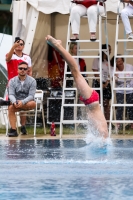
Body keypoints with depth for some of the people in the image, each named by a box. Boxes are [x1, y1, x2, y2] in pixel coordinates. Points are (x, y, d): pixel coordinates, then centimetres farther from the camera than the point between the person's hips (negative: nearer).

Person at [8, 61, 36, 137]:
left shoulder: (32, 81, -4)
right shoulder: (12, 81, 3)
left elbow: (31, 96, -13)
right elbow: (11, 94, -7)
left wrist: (22, 102, -31)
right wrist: (14, 102, -31)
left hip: (27, 102, -1)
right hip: (16, 102, 1)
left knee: (33, 104, -36)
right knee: (11, 108, -32)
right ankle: (13, 129, -33)